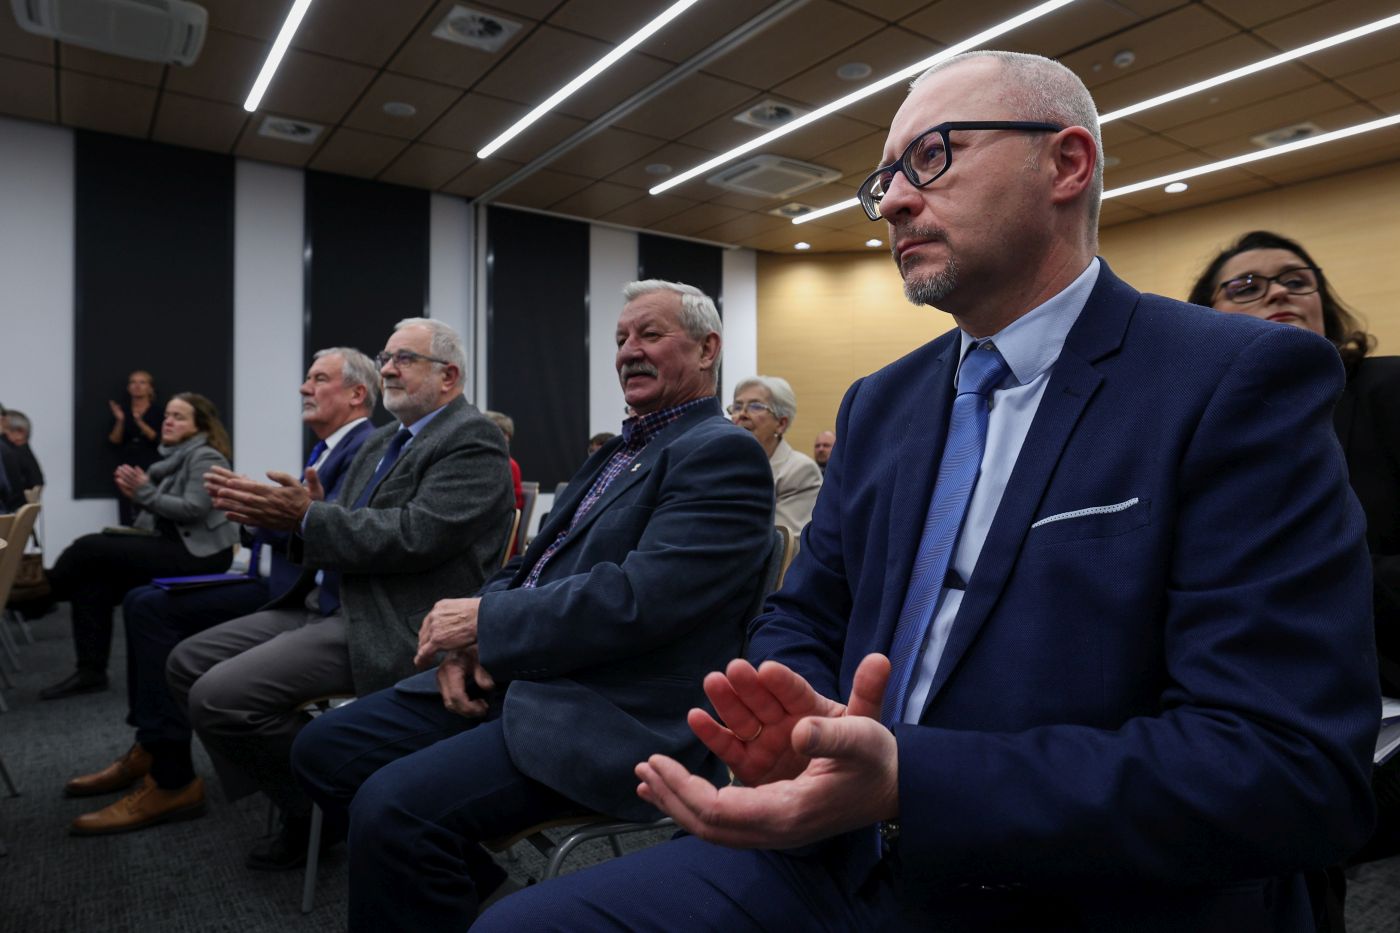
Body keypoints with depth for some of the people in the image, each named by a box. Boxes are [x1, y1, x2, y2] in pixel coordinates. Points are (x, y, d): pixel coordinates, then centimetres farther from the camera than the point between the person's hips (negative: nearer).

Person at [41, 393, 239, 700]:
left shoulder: (205, 458, -9)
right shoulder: (174, 456, 18)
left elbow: (193, 509, -20)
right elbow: (159, 509, 16)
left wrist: (145, 492, -18)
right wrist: (136, 493, -3)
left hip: (197, 554, -8)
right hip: (173, 544, 9)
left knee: (90, 548, -15)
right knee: (93, 575, -11)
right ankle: (91, 671, -7)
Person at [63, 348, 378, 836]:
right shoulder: (330, 448, 19)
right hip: (279, 581, 10)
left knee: (155, 609, -17)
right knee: (142, 601, 9)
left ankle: (172, 781, -9)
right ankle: (151, 748, 17)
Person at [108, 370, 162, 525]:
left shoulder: (157, 412, 1)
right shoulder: (121, 410, 9)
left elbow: (158, 439, -7)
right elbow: (114, 441, 6)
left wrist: (139, 422, -20)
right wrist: (120, 421, -9)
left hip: (150, 467, -3)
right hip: (126, 467, 3)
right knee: (128, 518, -5)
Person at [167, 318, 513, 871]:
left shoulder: (473, 441, -10)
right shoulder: (381, 442, 20)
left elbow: (416, 535, -22)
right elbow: (337, 533, 17)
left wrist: (309, 518, -19)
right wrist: (283, 517, -3)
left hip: (390, 628, -10)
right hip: (325, 605, 10)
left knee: (220, 695, -18)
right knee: (187, 663, 7)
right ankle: (296, 800, 15)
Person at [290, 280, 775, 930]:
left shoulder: (722, 454, -11)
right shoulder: (619, 450, 18)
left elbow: (637, 600, -23)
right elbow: (533, 565, 18)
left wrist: (485, 619, -13)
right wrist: (470, 640, -2)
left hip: (618, 719, -9)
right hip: (510, 678, 10)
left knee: (391, 804, -25)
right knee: (323, 749, 7)